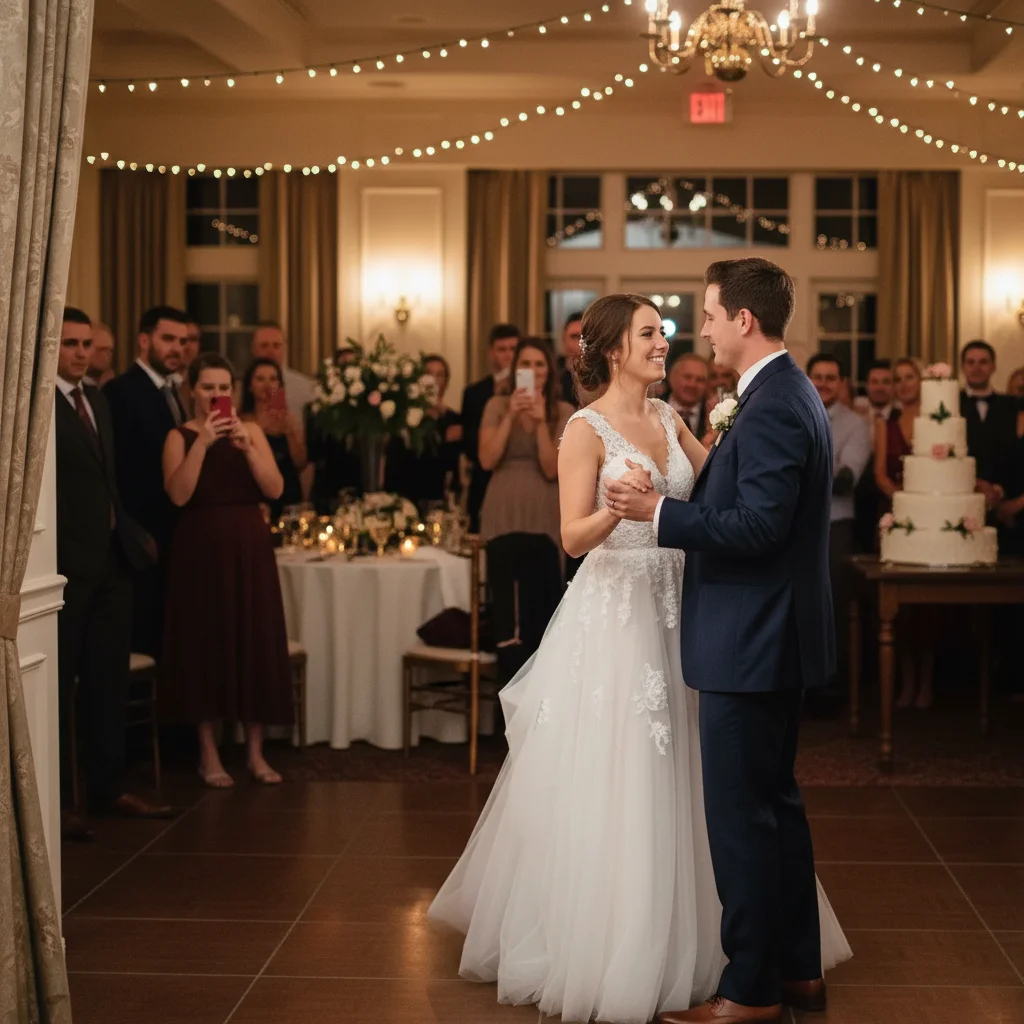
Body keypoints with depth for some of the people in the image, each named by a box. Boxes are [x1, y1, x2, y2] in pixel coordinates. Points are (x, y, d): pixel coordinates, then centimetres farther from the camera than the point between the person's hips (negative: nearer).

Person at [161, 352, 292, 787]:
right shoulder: (179, 436, 0)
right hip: (200, 550, -2)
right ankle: (208, 754, 9)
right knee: (205, 643, 0)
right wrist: (202, 443, -20)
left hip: (249, 548, 2)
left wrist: (246, 446, -16)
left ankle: (256, 752, 11)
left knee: (255, 642, 3)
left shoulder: (252, 430, 6)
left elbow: (275, 489, -4)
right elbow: (179, 495, -14)